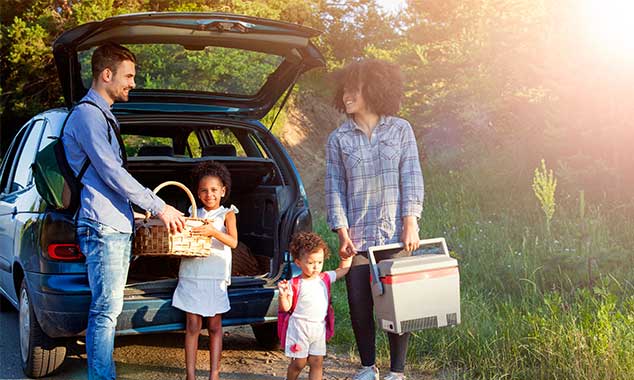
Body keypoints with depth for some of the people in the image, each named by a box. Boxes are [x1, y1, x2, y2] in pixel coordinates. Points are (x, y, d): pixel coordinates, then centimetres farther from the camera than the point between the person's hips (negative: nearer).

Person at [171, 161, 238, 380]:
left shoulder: (227, 214, 3)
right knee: (192, 326, 2)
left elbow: (233, 242, -12)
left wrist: (213, 232, -27)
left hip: (215, 276, -2)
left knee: (214, 327, 5)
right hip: (191, 274, 2)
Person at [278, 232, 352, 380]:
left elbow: (343, 269, 19)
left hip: (319, 327, 4)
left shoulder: (325, 278, 4)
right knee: (298, 363, 6)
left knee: (317, 363, 5)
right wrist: (283, 295, -27)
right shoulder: (294, 284, -11)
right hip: (299, 327, -4)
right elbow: (286, 308, -10)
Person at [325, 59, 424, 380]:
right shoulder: (338, 139, 7)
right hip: (357, 236, 1)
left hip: (396, 234, -1)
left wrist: (410, 223, -9)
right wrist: (342, 232, -4)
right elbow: (334, 187, 5)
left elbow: (412, 178, 1)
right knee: (359, 304, 4)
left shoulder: (401, 130, 5)